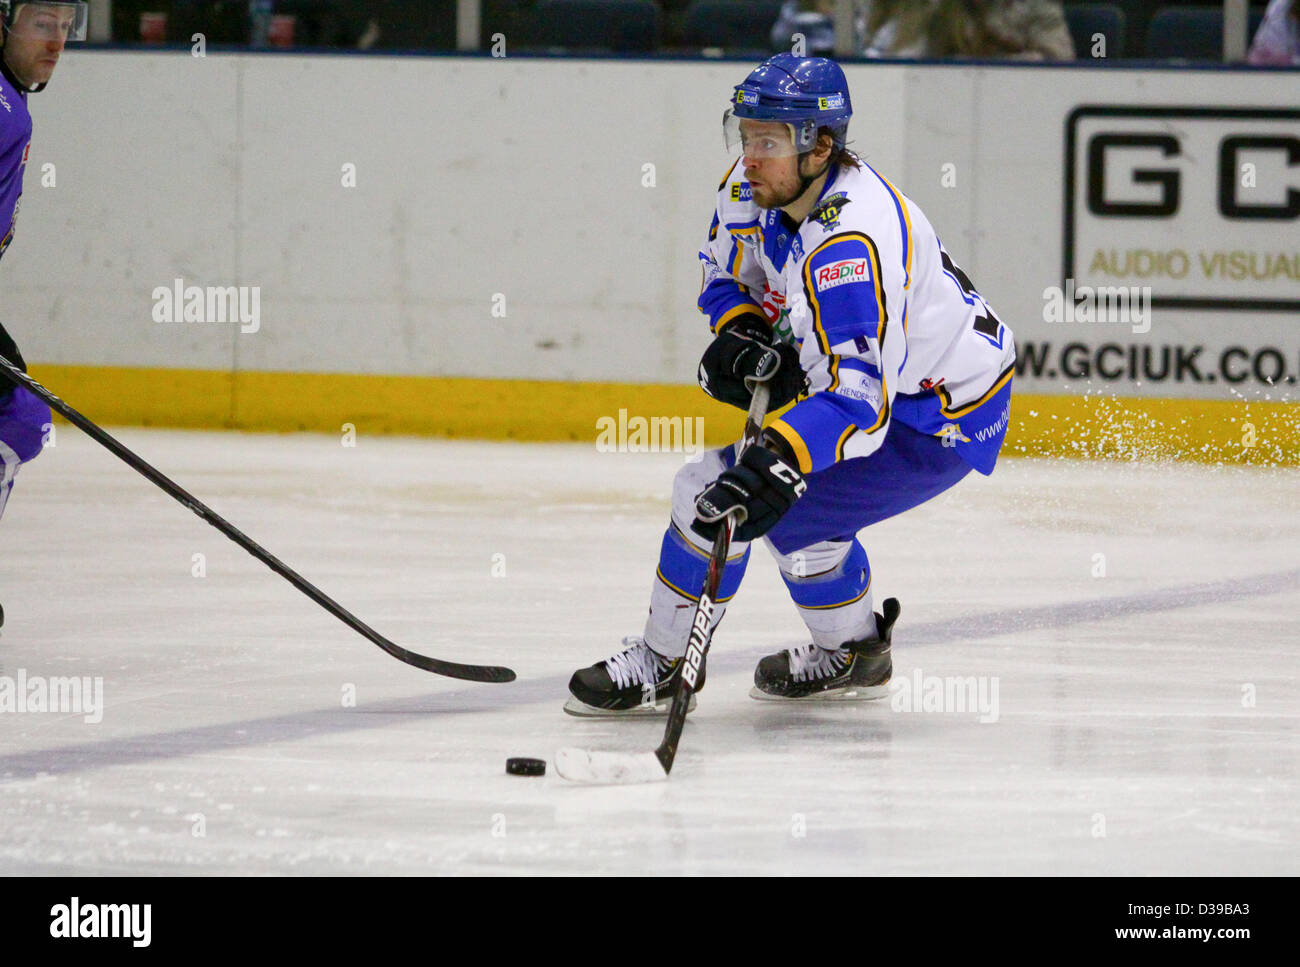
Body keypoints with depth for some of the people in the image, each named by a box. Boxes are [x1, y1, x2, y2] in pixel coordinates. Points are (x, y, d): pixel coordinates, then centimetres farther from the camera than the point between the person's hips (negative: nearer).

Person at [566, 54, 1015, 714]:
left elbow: (861, 401, -40)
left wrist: (779, 457, -52)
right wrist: (742, 335, -9)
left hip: (941, 422, -10)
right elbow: (725, 275, 12)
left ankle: (661, 666, 3)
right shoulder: (754, 189, -7)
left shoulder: (853, 245, -35)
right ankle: (853, 653, 40)